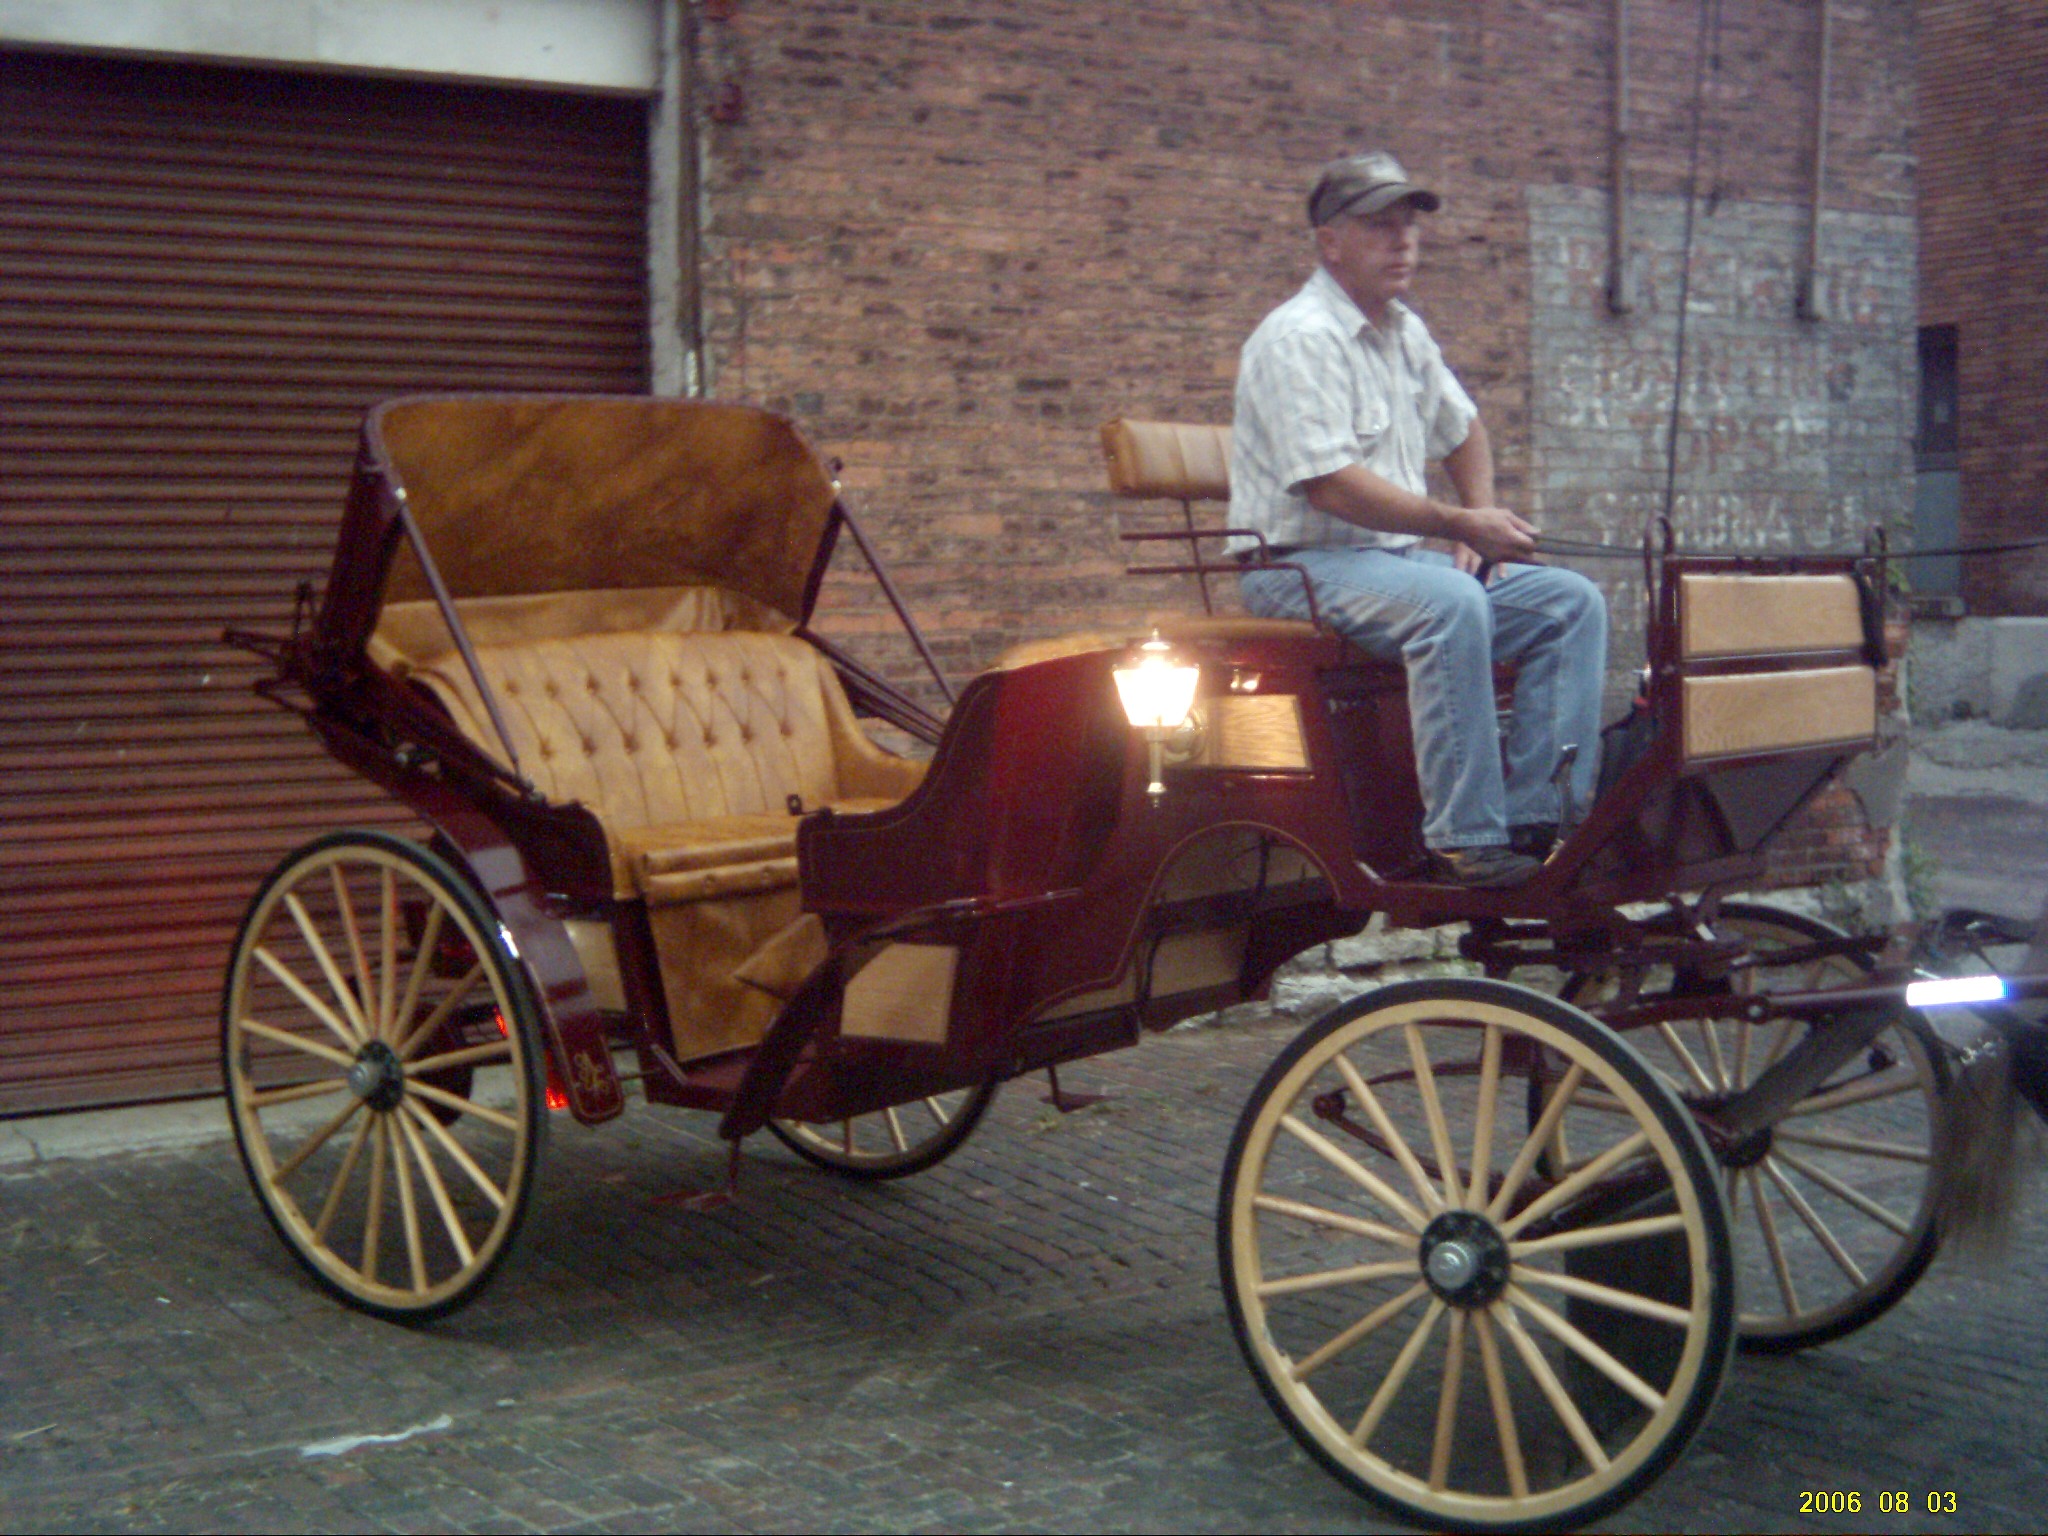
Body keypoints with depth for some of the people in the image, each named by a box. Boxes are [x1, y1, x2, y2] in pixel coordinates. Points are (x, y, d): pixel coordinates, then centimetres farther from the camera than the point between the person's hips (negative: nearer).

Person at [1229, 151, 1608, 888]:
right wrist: (1457, 523, -24)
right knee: (1451, 604, -36)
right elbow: (1330, 485, -23)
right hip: (1299, 564, -9)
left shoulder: (1404, 332, 16)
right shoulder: (1300, 338, -13)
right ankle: (1464, 840, -33)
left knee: (1572, 601, -4)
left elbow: (1463, 430, 31)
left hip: (1397, 554, 9)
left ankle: (1536, 818, -11)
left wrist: (1480, 524, 13)